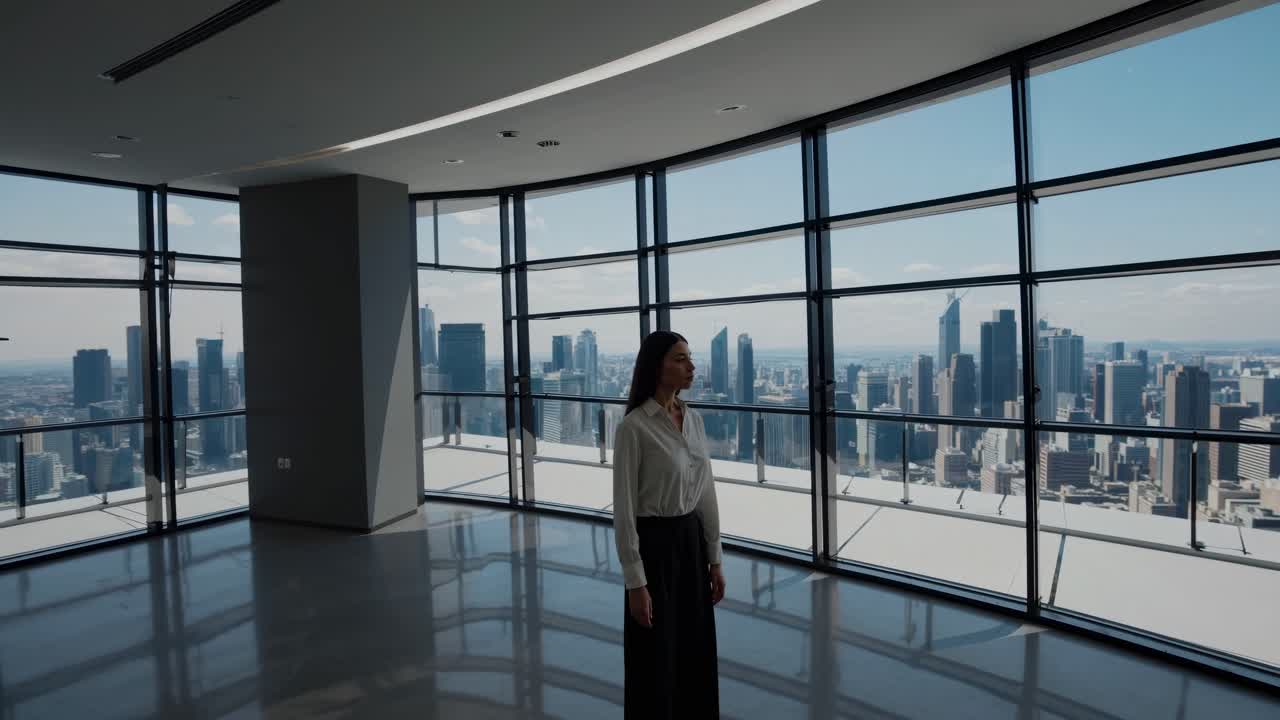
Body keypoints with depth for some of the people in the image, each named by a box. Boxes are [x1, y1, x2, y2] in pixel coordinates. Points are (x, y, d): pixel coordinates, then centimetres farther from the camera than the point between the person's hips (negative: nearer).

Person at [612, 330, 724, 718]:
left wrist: (715, 559, 10)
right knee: (655, 660, 6)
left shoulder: (694, 419, 5)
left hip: (692, 542, 7)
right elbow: (623, 508, -16)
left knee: (696, 653, 17)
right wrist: (635, 582, -16)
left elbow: (706, 494, 10)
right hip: (654, 545, -7)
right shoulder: (634, 427, -16)